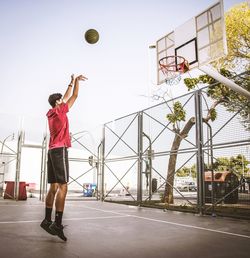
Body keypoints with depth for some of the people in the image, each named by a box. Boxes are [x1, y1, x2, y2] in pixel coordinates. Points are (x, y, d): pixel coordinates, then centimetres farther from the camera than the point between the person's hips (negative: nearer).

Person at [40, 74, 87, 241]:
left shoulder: (51, 113, 17)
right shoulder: (60, 111, -4)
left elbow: (66, 97, 29)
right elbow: (74, 96, 3)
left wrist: (72, 83, 34)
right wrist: (76, 80, 16)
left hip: (52, 150, 9)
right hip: (60, 150, -9)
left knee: (54, 187, 8)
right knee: (63, 187, -13)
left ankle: (47, 220, 9)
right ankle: (57, 224, -18)